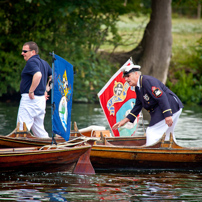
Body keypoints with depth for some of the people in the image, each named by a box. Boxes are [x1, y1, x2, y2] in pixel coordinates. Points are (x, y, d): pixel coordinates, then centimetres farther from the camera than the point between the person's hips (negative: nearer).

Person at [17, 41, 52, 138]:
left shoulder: (31, 62, -12)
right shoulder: (44, 63, 16)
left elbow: (38, 75, -30)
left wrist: (31, 91, -23)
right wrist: (46, 90, 19)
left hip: (30, 99, -9)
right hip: (41, 100, 9)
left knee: (22, 129, -9)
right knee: (39, 129, 14)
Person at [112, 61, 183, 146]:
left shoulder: (147, 81, -18)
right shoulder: (138, 88, 14)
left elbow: (161, 97, -24)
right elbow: (137, 106, 20)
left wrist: (167, 115, -29)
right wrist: (125, 120, 13)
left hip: (170, 107, -11)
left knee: (152, 133, -11)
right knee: (166, 136, 19)